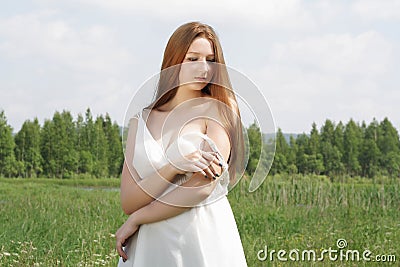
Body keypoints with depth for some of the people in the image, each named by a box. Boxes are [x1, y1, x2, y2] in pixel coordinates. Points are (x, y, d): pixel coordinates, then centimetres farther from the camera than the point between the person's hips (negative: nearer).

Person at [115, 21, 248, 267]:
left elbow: (203, 188, -13)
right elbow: (128, 202, -3)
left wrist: (136, 219, -7)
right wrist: (174, 167, -18)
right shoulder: (141, 121, 6)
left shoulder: (219, 110, -3)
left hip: (205, 242, -3)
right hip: (151, 246, 3)